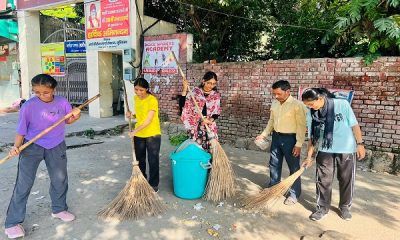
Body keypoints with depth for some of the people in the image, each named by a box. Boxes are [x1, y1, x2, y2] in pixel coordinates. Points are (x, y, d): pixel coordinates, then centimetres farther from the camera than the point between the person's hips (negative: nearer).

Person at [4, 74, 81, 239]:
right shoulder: (28, 106, -16)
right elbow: (21, 130, -8)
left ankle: (59, 209, 35)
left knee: (60, 179, 13)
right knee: (24, 184, -1)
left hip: (56, 146, 3)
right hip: (32, 146, -3)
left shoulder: (62, 102, -9)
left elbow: (68, 121, 6)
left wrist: (75, 116, -15)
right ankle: (13, 222, 13)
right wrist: (16, 146, -23)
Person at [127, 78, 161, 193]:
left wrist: (135, 131, -30)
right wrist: (132, 115, -4)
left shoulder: (152, 100, -19)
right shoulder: (136, 98, 3)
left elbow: (148, 120, -25)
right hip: (138, 134, 7)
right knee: (139, 159, 17)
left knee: (153, 160, 3)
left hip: (152, 134, -6)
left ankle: (153, 184, 18)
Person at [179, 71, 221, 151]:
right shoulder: (195, 91, -3)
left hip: (210, 128, 2)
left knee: (209, 150, 1)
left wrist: (211, 119, -14)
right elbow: (182, 105, -7)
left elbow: (217, 112, 6)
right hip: (195, 126, -1)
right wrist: (184, 90, -16)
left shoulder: (216, 95, 3)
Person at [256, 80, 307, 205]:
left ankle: (294, 194, 19)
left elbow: (301, 126, -16)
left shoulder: (297, 105, -16)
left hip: (290, 138, -6)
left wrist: (299, 144, -18)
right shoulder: (274, 103, 4)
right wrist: (264, 134, 11)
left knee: (294, 167, 6)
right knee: (274, 164, 16)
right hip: (276, 137, 7)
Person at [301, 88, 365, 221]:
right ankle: (323, 208, 20)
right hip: (325, 151, 2)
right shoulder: (312, 113, -7)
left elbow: (354, 125, -7)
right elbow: (312, 137, -2)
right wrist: (309, 157, -2)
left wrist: (360, 143, -6)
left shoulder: (342, 104, -16)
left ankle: (345, 207, 32)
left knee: (346, 180, 12)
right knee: (323, 180, 4)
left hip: (346, 150, -2)